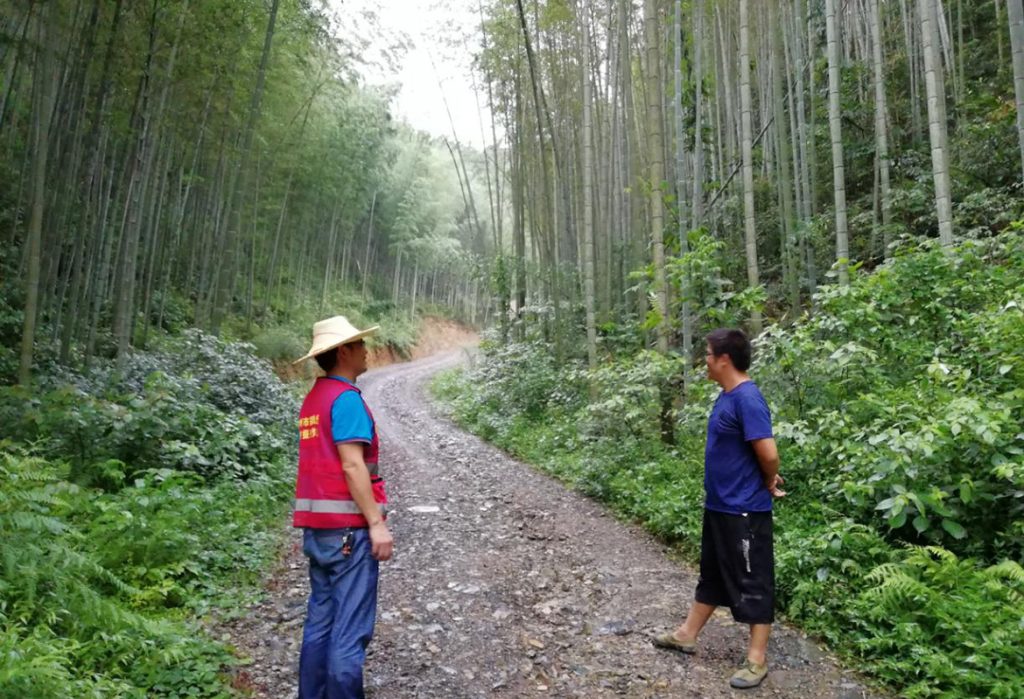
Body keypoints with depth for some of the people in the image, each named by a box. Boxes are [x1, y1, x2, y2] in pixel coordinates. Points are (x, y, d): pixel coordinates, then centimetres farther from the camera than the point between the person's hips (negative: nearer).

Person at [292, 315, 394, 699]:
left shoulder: (313, 399, 13)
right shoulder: (346, 397, -14)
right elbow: (352, 466, -21)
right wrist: (377, 523, -18)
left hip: (317, 525, 9)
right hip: (347, 526, -9)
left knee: (320, 620, 15)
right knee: (350, 628, -1)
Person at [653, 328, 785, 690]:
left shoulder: (747, 399, -23)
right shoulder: (727, 396, 8)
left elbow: (768, 453, -26)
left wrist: (769, 484, -8)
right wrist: (768, 480, 9)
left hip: (745, 510, -10)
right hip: (719, 505, 10)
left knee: (752, 583, 5)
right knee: (711, 574, 21)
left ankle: (757, 659, 19)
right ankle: (687, 634, 35)